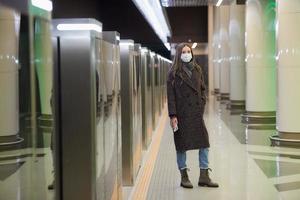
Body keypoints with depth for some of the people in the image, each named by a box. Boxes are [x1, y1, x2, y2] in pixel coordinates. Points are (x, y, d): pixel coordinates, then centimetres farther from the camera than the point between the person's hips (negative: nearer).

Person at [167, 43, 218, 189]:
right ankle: (184, 177, 13)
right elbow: (170, 95, -7)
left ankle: (204, 176, 8)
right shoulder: (173, 73, -4)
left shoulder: (197, 69, 10)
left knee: (204, 143, 1)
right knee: (182, 145, 3)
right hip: (181, 113, -5)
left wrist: (202, 103, 3)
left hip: (197, 112, 5)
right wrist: (172, 116, -13)